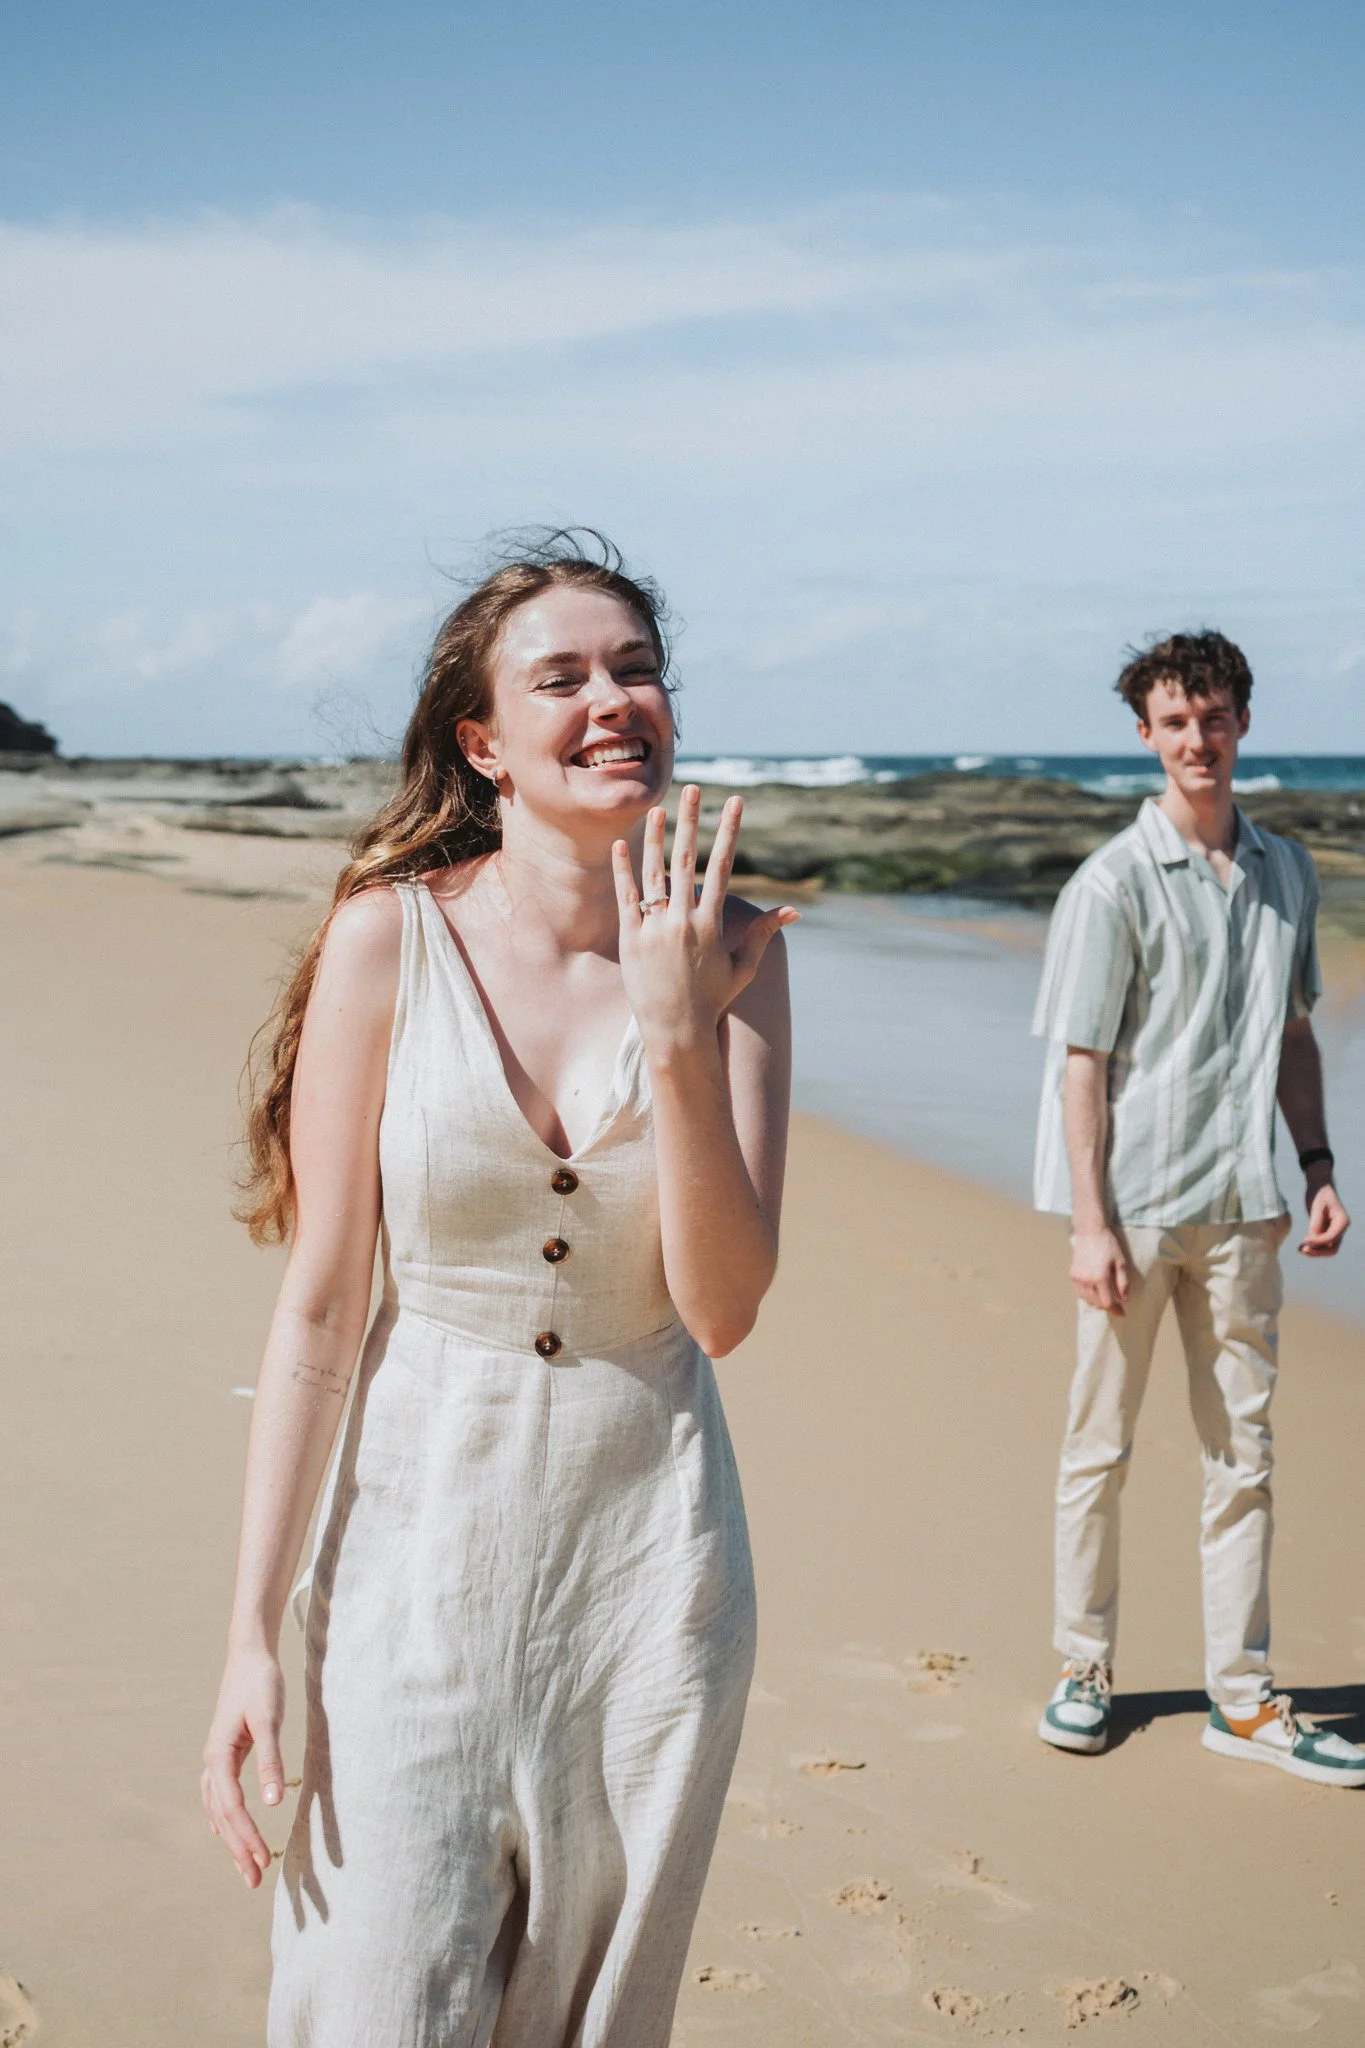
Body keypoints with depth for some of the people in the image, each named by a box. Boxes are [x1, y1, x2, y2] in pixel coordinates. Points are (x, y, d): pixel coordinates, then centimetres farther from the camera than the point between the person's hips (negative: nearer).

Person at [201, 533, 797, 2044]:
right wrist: (252, 1627, -8)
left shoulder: (730, 952, -5)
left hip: (650, 1541, 2)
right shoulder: (391, 936, -10)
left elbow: (722, 1309, -10)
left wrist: (677, 1037, -22)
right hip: (423, 1540, -2)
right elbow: (316, 1308, -7)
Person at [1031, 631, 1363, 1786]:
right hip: (1134, 1209, -4)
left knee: (1244, 1453, 8)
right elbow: (1080, 1063, -9)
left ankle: (1242, 1696, 16)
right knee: (1102, 1447, 7)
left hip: (1241, 1206, 5)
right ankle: (1085, 1668, 21)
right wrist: (1090, 1223, -14)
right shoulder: (1113, 885, -7)